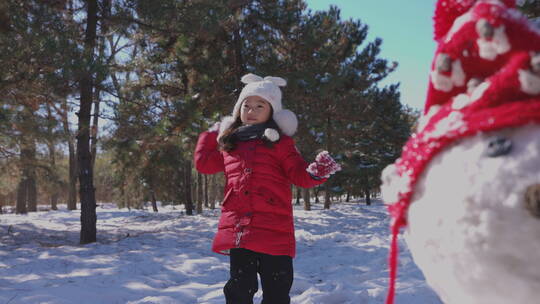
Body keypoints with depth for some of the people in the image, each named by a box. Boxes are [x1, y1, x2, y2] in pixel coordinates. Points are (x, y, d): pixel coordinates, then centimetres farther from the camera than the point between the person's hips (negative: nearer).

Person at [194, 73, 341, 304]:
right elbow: (203, 163, 27)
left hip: (274, 232, -3)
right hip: (237, 231, 3)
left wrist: (316, 173, -23)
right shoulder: (230, 143, 16)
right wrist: (211, 134, 28)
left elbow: (299, 175, -3)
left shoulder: (280, 142, 5)